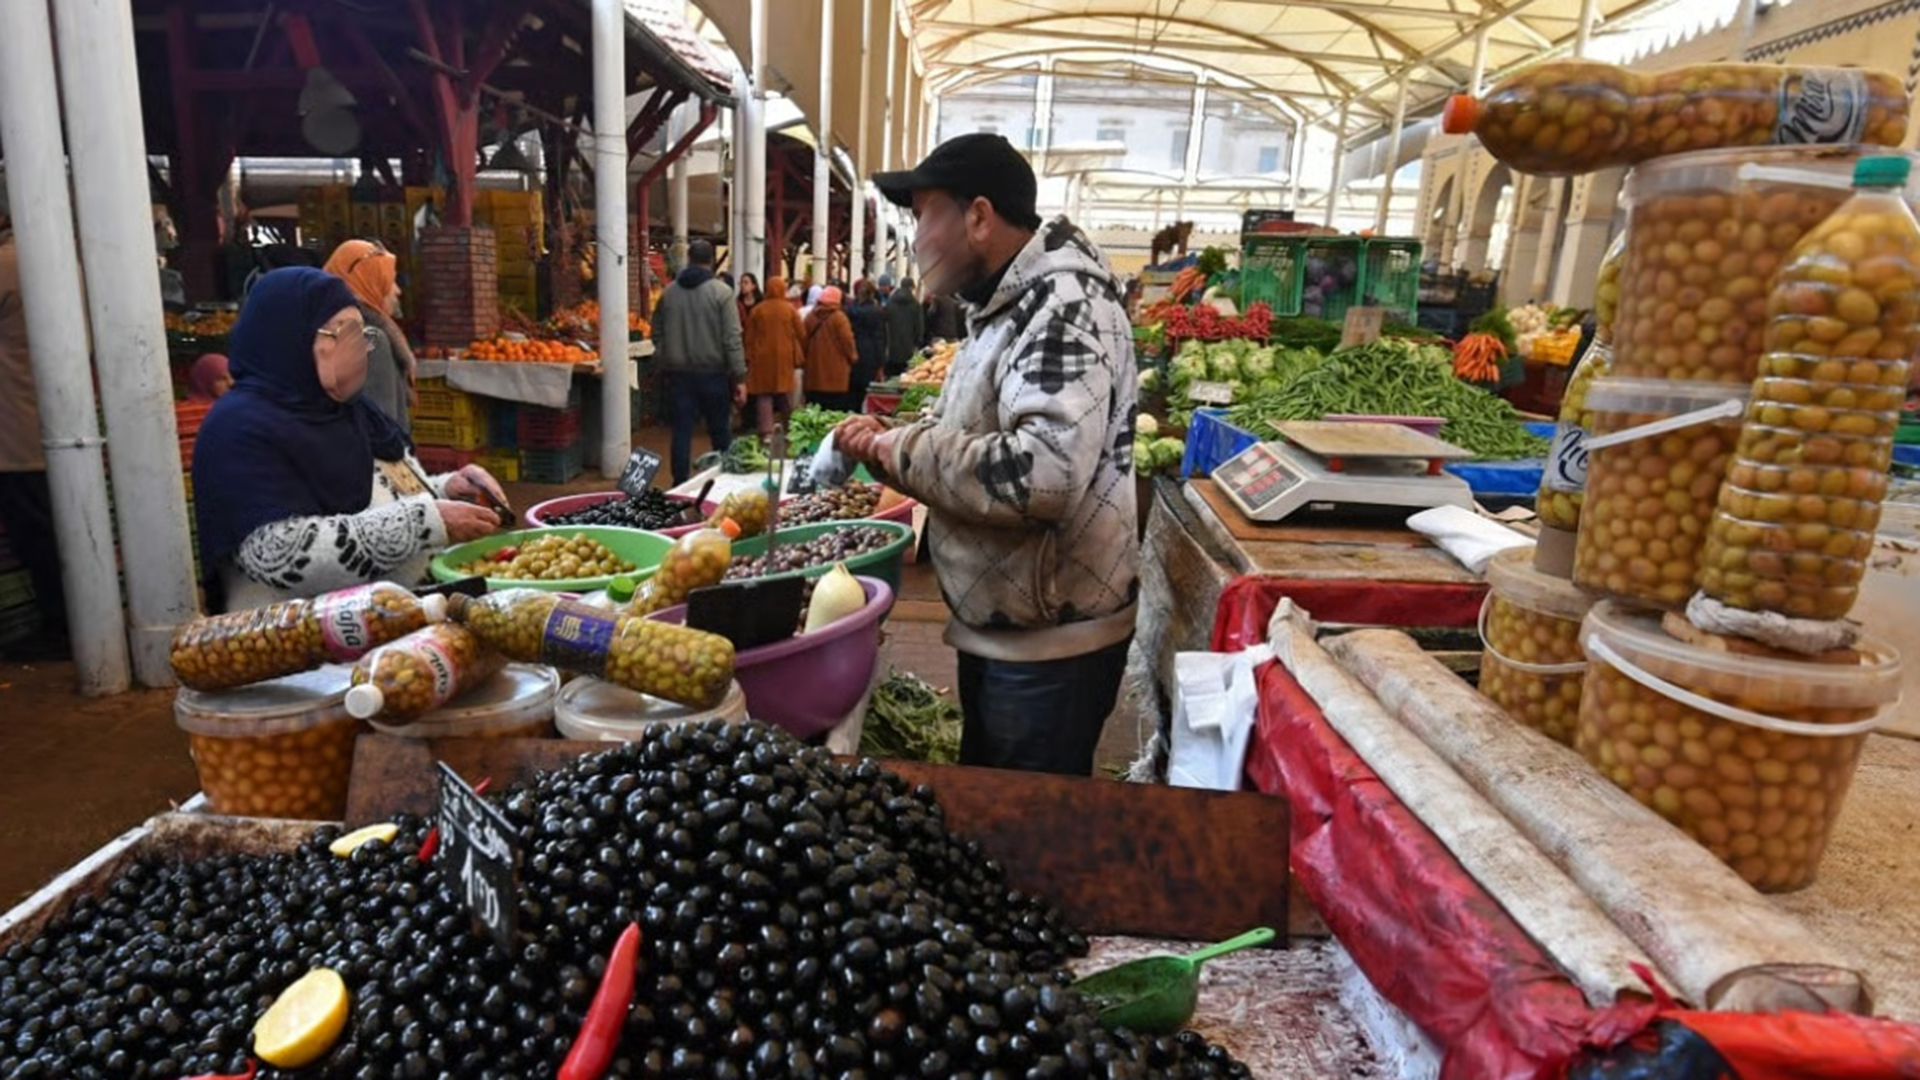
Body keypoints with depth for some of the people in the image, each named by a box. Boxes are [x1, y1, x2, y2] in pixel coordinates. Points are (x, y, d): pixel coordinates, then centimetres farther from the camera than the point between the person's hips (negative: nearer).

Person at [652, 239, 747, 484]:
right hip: (713, 372, -3)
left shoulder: (669, 292, 4)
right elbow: (732, 338, -12)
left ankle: (680, 485, 8)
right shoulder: (721, 292, -8)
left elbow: (657, 333, 9)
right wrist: (739, 377, -10)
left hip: (678, 372, 3)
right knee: (720, 432, 8)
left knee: (682, 430, 7)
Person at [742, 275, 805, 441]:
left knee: (764, 395, 2)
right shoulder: (790, 309, -2)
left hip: (762, 357, 0)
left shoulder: (757, 309, -1)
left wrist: (749, 357, 10)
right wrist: (799, 356, 12)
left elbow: (750, 337, 2)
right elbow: (801, 334, 0)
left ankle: (766, 432, -5)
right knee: (785, 395, 9)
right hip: (784, 357, 0)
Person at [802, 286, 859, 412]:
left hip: (815, 369, 5)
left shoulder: (810, 317, 5)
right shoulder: (838, 317, -10)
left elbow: (804, 340, 8)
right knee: (836, 411, -2)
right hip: (835, 371, -5)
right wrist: (853, 356, 6)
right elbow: (847, 340, -11)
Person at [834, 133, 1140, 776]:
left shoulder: (1064, 307, -21)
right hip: (998, 627, 10)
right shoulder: (1010, 306, 10)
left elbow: (1043, 472, -35)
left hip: (1050, 643, -10)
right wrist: (888, 443, 1)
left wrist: (905, 452, -21)